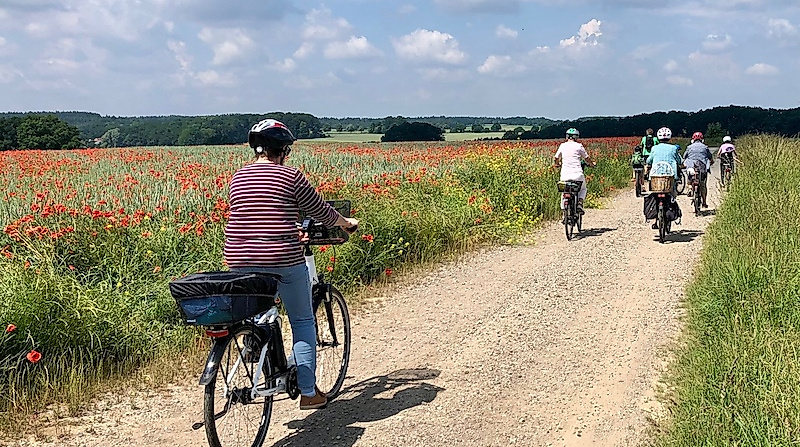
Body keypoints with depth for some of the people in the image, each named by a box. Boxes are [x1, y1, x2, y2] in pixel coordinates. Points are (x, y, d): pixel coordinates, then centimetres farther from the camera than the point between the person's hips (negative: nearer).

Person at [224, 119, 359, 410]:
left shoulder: (238, 178, 11)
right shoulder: (290, 176, -4)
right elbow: (321, 212, 4)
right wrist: (346, 223, 25)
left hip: (240, 260, 5)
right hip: (283, 260, -4)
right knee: (302, 322, 10)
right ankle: (309, 393, 14)